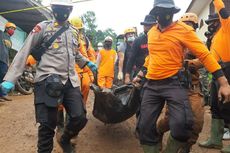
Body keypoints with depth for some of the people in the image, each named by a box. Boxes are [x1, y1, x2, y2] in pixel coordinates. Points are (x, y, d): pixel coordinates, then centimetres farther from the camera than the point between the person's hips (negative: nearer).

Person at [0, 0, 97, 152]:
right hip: (48, 81, -5)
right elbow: (24, 52, -1)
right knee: (47, 124, -5)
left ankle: (65, 140, 29)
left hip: (70, 81, 5)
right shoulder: (43, 27, 2)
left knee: (80, 118, -2)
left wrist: (87, 62, 21)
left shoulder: (73, 31, 18)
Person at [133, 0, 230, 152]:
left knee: (181, 125, -22)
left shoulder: (183, 29, -5)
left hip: (174, 83, -5)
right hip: (151, 85, 5)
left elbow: (204, 54, -10)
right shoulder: (151, 32, 12)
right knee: (145, 127, 2)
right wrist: (141, 73, 30)